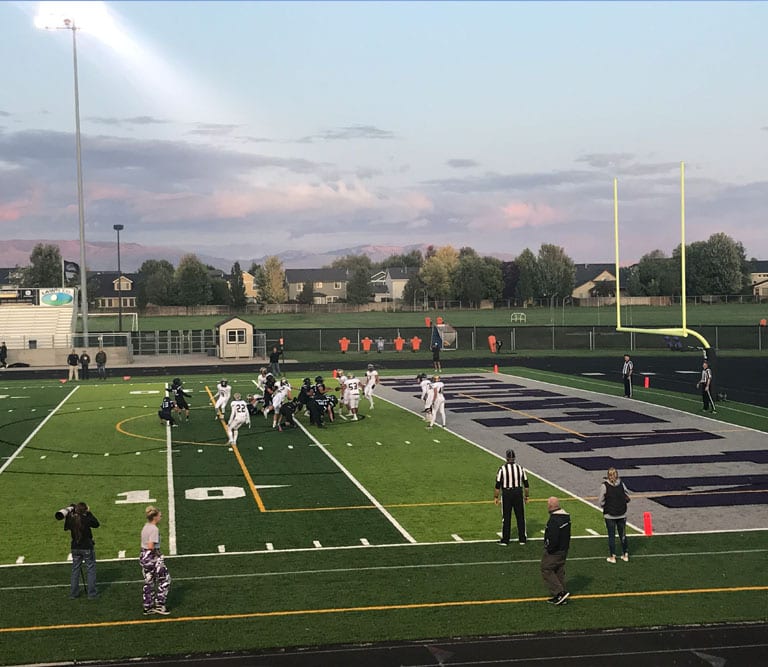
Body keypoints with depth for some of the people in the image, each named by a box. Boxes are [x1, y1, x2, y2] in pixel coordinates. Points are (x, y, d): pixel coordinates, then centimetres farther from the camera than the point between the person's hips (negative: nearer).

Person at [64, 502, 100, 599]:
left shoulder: (70, 519, -8)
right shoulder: (85, 519, -20)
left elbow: (66, 528, 12)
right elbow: (96, 524, -5)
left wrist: (70, 513, 6)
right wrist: (89, 513, -4)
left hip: (75, 548, 4)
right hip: (87, 548, -4)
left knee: (75, 570, 15)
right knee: (91, 570, 6)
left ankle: (73, 593, 19)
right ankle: (92, 593, 7)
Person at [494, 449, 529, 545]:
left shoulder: (502, 469, -8)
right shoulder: (520, 468, 1)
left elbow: (498, 485, -8)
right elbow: (526, 484, 6)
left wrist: (496, 497, 1)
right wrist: (526, 496, 17)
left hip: (506, 494, -2)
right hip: (518, 493, 2)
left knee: (506, 517, 5)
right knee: (520, 517, 11)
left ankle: (505, 540, 10)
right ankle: (522, 539, 17)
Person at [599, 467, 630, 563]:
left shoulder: (604, 486, -14)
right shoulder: (621, 484, -5)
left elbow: (600, 502, -12)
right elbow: (627, 498, 3)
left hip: (609, 515, -3)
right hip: (622, 515, 3)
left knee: (611, 535, 7)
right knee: (623, 534, 15)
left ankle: (612, 557, 10)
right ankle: (625, 555, 23)